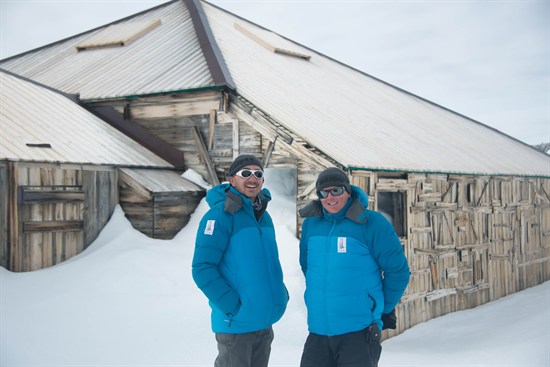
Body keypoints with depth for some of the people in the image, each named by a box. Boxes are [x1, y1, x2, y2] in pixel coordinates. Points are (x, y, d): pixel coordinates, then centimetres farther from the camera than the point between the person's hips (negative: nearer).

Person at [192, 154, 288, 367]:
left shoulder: (264, 216, 10)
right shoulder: (221, 215, -14)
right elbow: (202, 269, -19)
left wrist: (280, 293, 7)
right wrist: (232, 307, -21)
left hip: (265, 322, 7)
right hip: (236, 324, -7)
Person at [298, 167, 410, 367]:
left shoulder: (372, 223, -9)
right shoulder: (310, 224, 6)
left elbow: (398, 271, -4)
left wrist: (383, 309, 3)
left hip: (360, 333, -5)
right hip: (318, 330, 5)